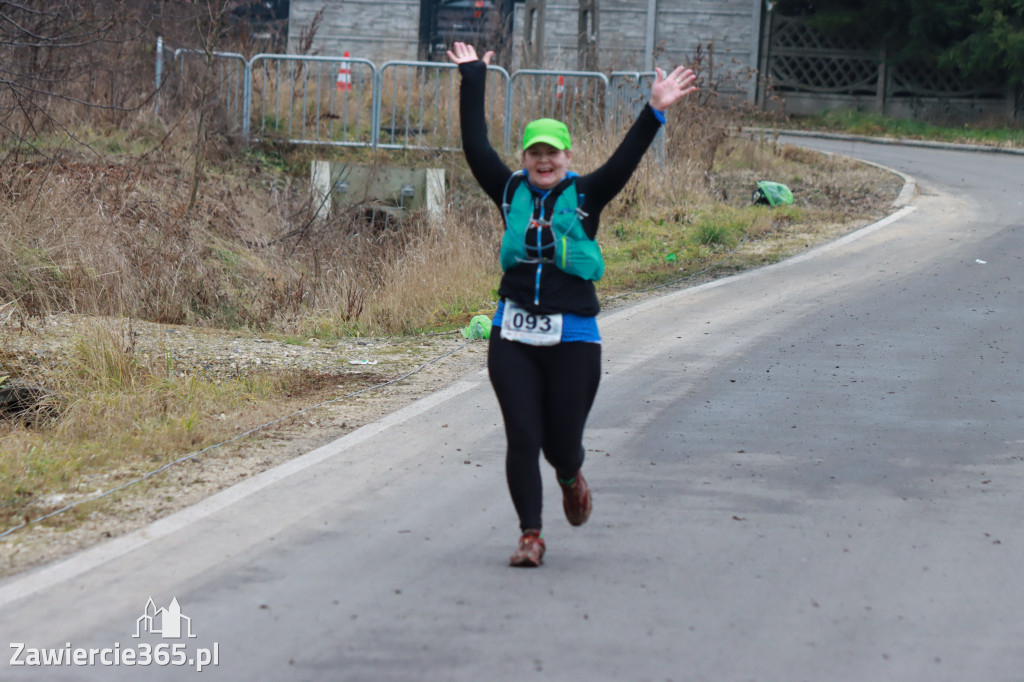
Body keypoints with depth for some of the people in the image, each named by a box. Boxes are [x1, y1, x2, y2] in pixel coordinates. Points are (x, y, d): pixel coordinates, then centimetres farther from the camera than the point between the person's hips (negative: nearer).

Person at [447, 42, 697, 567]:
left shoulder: (585, 197, 2)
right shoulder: (510, 192, 6)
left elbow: (624, 161, -8)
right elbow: (476, 148, 4)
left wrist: (655, 113, -18)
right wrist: (473, 81, 6)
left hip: (573, 337, -1)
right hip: (513, 336, 1)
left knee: (561, 442, 5)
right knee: (521, 439, -5)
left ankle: (570, 478, 41)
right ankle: (530, 534, 3)